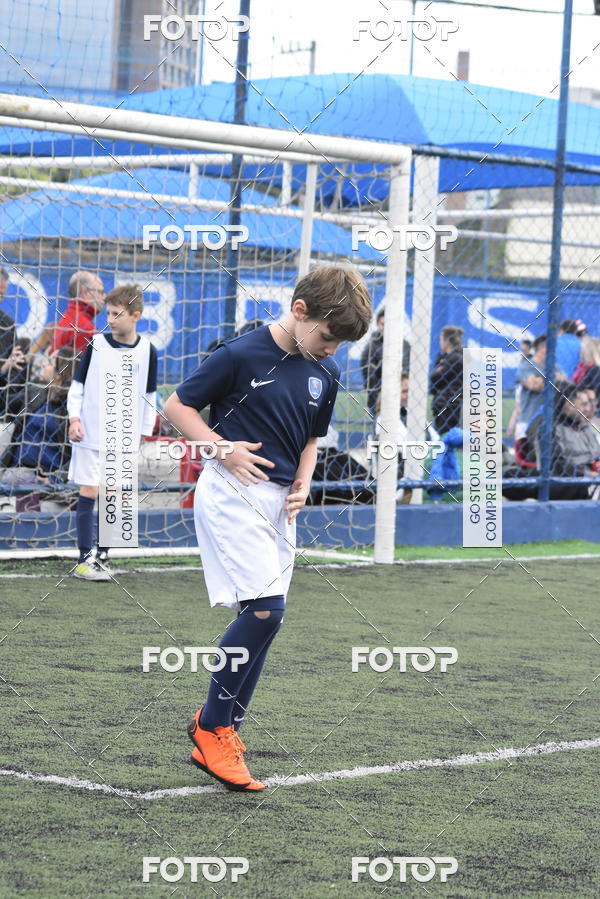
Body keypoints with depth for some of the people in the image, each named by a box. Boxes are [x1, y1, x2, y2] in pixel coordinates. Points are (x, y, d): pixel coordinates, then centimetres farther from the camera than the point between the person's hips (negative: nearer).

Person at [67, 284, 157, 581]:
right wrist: (74, 418, -8)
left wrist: (145, 432, 6)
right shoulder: (96, 344, -3)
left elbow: (149, 397, 9)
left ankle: (102, 557, 13)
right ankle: (84, 559, 2)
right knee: (88, 493, -3)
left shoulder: (146, 351, 1)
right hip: (91, 434, -2)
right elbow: (77, 385, 3)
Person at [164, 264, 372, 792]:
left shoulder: (326, 372, 8)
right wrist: (223, 448, -17)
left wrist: (303, 483, 3)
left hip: (279, 501, 7)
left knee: (262, 618, 5)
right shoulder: (241, 355, -13)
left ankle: (221, 735, 14)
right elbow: (177, 406, -5)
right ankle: (212, 727, -3)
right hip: (232, 493, -7)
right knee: (266, 608, -18)